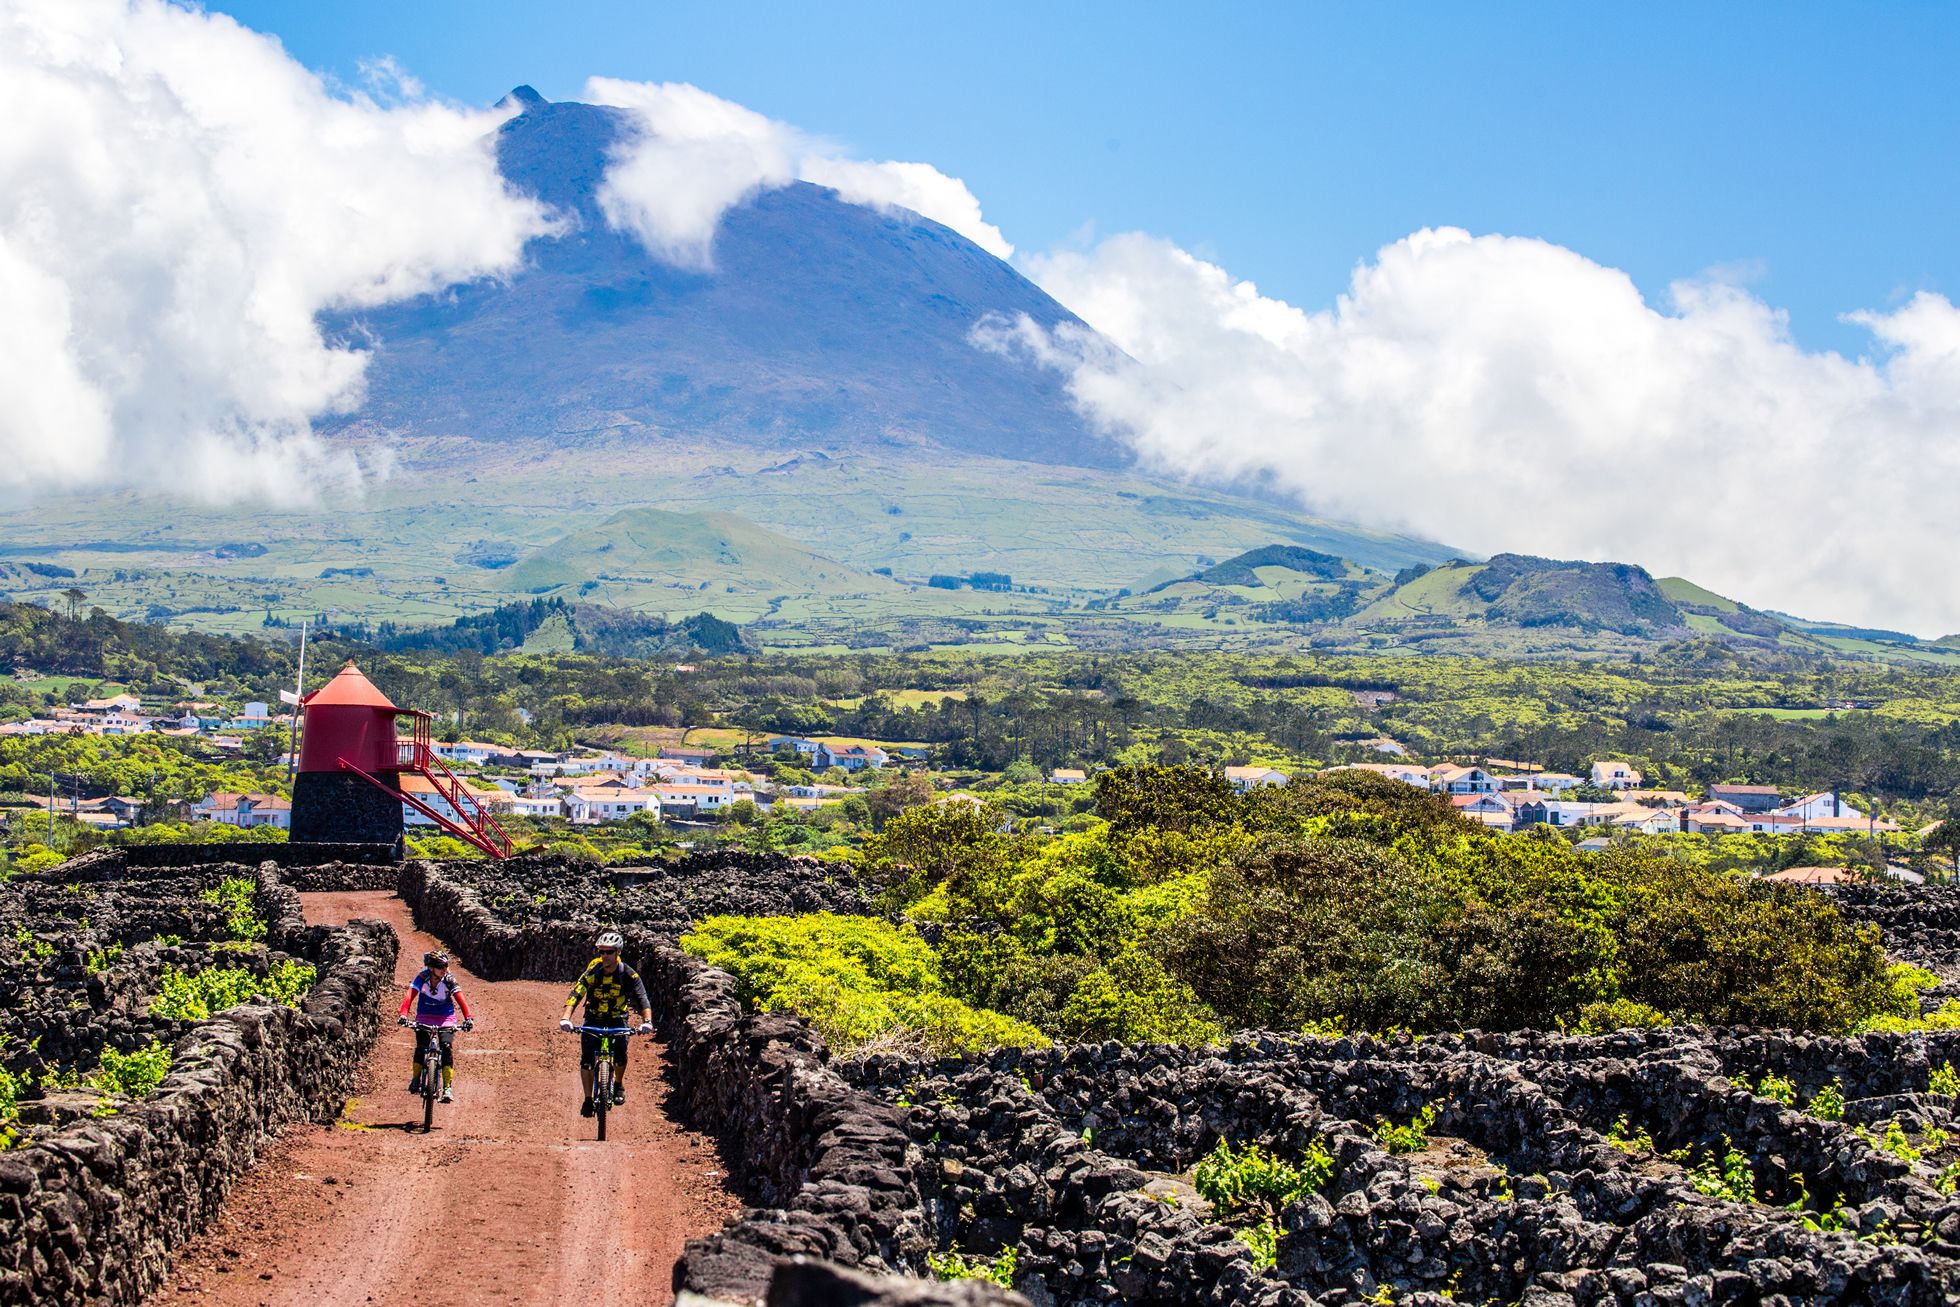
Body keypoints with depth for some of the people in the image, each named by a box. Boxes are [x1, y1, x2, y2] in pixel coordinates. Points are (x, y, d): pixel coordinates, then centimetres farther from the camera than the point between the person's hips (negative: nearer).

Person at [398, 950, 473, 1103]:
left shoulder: (449, 980, -17)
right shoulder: (422, 978, -18)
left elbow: (460, 1000, -24)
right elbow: (409, 996, -28)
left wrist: (468, 1018, -38)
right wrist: (403, 1014, -45)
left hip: (446, 1018, 0)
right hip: (424, 1018, 0)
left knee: (447, 1048, -16)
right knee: (421, 1048, -15)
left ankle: (447, 1088, -13)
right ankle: (416, 1079, 11)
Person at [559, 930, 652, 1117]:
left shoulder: (629, 975, -17)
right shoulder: (592, 972, -17)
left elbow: (642, 999, -25)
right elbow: (575, 994, -27)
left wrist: (646, 1021, -43)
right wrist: (566, 1018, -44)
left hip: (617, 1020, 0)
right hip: (593, 1020, 0)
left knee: (620, 1054, -19)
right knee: (586, 1059, -15)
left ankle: (619, 1084, 11)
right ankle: (588, 1100, -1)